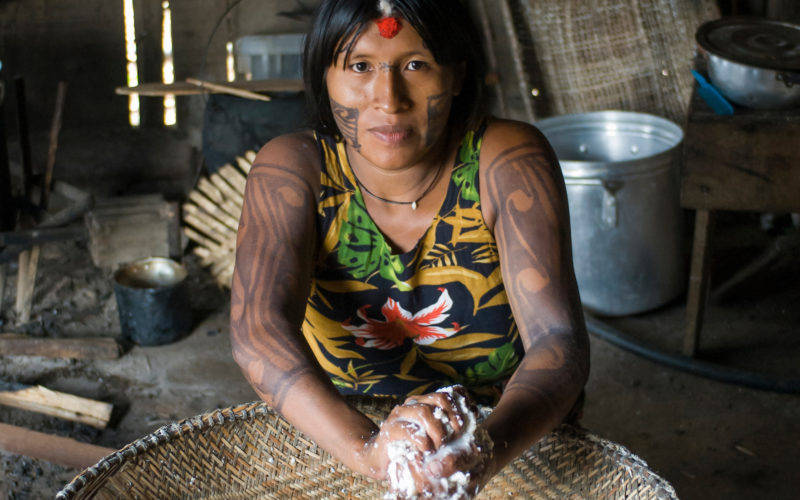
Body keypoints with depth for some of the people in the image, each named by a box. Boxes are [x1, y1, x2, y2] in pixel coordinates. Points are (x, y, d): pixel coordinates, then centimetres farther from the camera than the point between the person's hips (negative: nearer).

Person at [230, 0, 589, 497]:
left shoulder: (507, 162, -13)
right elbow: (257, 328, -24)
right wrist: (369, 450, -40)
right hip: (331, 451, 0)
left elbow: (559, 341, -20)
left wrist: (485, 453, -39)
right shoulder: (292, 169, -11)